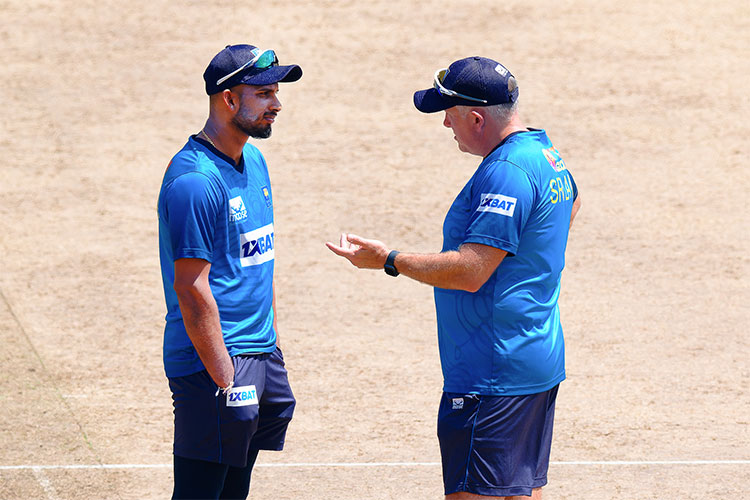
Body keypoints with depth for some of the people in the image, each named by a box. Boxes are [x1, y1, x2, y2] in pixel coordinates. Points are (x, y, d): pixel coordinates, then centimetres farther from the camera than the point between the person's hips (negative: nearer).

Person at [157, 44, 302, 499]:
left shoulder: (254, 162, 12)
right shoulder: (195, 180, -17)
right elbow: (191, 290, -20)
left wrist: (273, 349, 18)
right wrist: (226, 382, -20)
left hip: (260, 356, 9)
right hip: (213, 360, -9)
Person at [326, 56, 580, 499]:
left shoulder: (506, 172, -21)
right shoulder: (546, 154, 12)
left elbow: (469, 272, -24)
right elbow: (571, 200, 36)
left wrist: (389, 260, -15)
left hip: (494, 376, -11)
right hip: (541, 363, 11)